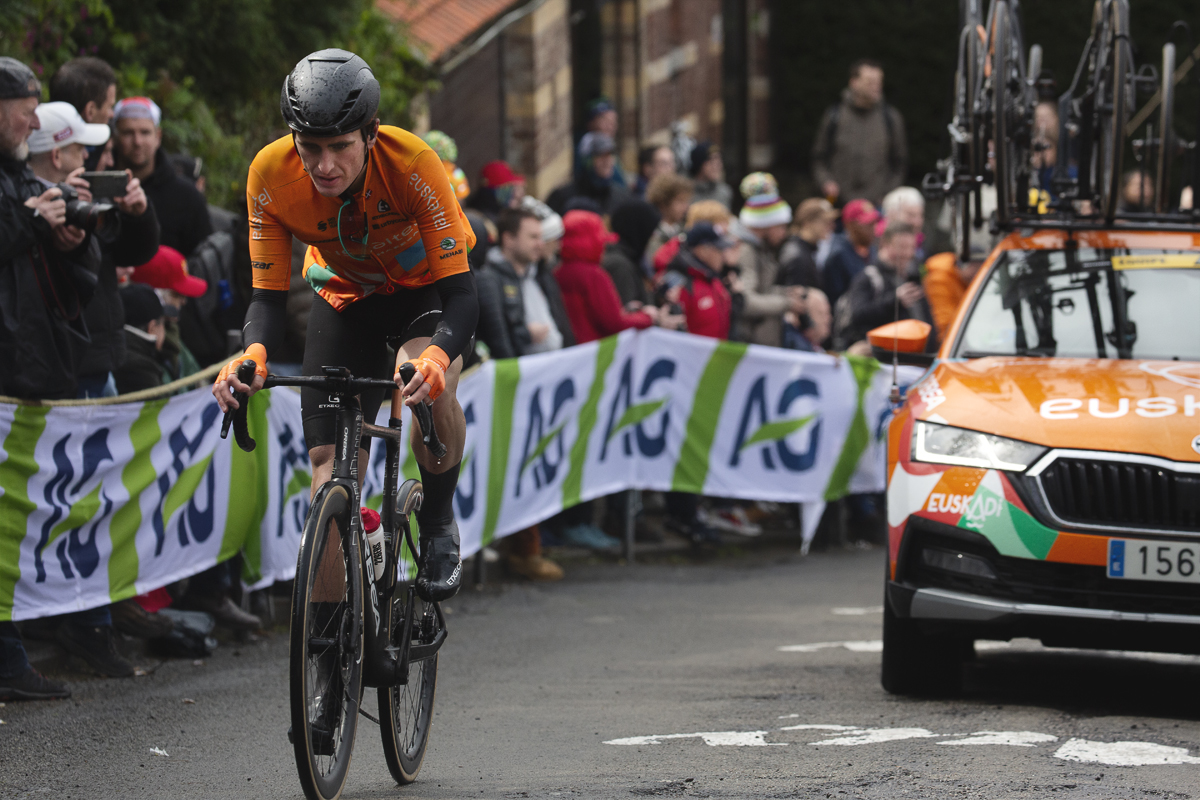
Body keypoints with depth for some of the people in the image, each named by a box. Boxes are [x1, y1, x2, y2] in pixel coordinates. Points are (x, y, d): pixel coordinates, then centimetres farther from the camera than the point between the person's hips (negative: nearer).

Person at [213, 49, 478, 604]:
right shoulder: (270, 174, -27)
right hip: (345, 294, 3)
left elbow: (460, 292, -35)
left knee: (427, 387, -34)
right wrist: (253, 354, -42)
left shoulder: (411, 163, -35)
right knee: (330, 468, -7)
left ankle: (439, 528, -9)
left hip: (425, 284, -3)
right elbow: (269, 294, -20)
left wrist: (437, 357, -56)